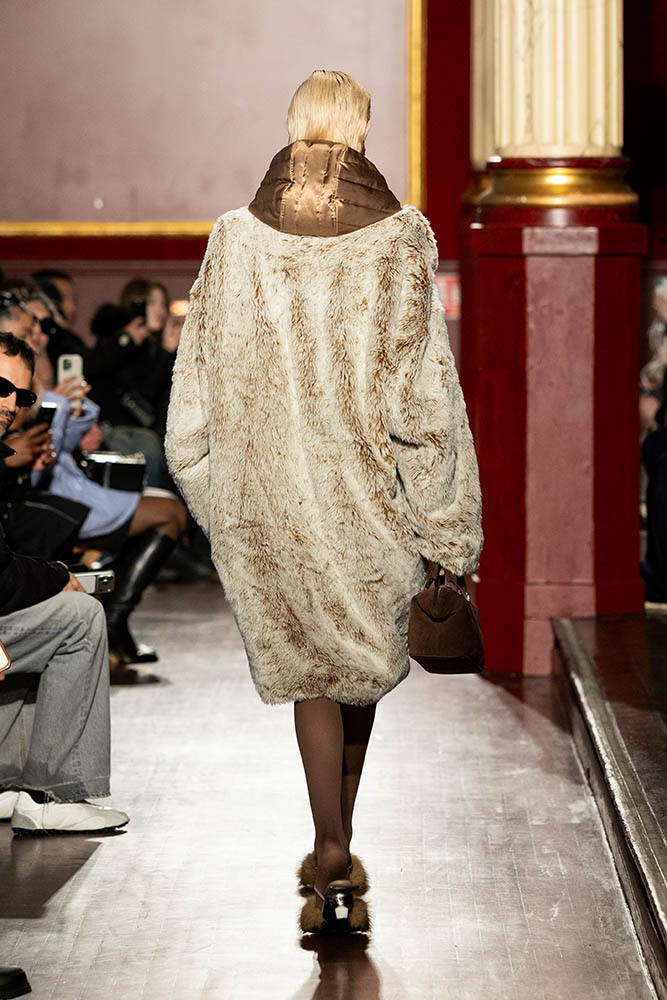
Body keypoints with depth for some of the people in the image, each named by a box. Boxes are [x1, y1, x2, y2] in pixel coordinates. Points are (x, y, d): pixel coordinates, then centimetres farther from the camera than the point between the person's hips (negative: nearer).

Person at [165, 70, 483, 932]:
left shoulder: (238, 240, -4)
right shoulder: (400, 238, -9)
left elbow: (201, 386, 0)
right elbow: (422, 390, -10)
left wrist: (216, 496, 14)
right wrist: (446, 526, -4)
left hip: (269, 485, 0)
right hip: (367, 485, 0)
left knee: (309, 662, 9)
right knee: (364, 651, 19)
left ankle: (331, 856, -4)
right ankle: (337, 849, 31)